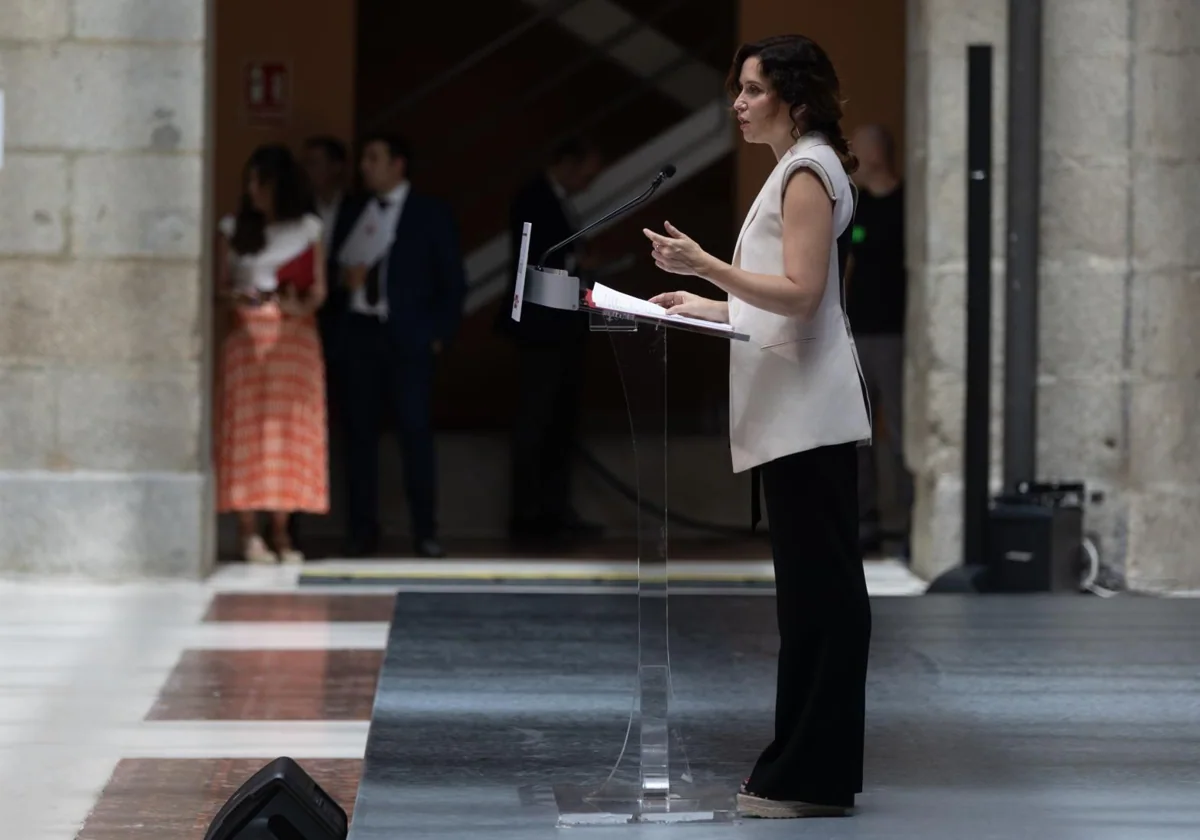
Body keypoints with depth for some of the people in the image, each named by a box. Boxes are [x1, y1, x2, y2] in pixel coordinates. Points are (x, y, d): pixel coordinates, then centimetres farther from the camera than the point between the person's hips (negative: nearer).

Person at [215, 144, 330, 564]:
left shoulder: (306, 230, 9)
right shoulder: (238, 229, 10)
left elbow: (318, 289, 7)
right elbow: (222, 284, 7)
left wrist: (301, 305, -13)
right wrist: (236, 297, -14)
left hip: (294, 337, 0)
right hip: (248, 337, 0)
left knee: (290, 430, -3)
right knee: (246, 429, -7)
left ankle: (281, 532, 1)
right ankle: (249, 533, -7)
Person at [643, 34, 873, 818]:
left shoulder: (807, 172, -10)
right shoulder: (800, 170, 20)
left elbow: (801, 293, -19)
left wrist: (705, 265, -25)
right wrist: (706, 306, 17)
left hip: (807, 413, -11)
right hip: (801, 415, 11)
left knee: (818, 588, -8)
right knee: (819, 588, 10)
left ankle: (811, 778, -6)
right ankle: (812, 769, 14)